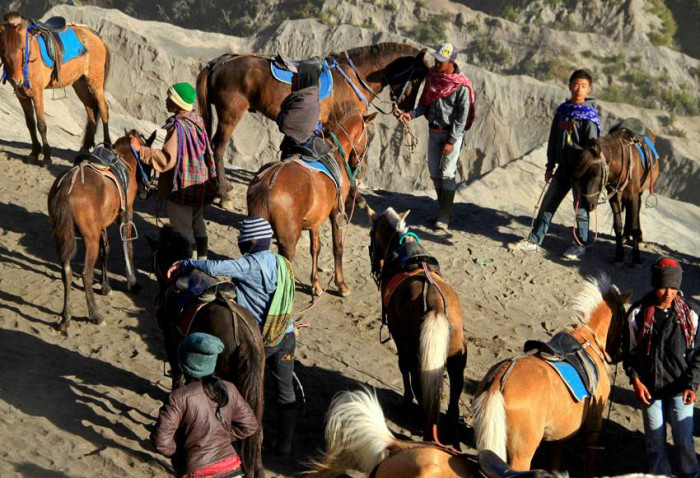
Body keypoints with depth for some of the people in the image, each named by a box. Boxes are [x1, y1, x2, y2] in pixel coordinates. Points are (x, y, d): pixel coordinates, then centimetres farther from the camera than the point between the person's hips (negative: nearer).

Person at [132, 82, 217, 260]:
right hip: (200, 183, 9)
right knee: (197, 223, 23)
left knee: (182, 227, 5)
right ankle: (202, 258, 35)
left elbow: (167, 159, -31)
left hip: (182, 187, -9)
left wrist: (141, 149, -32)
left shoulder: (177, 127, -25)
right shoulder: (196, 119, 1)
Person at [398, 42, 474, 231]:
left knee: (447, 173, -7)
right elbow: (425, 103, 10)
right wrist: (412, 114, -8)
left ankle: (445, 216, -1)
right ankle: (443, 209, 25)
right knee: (434, 173, 10)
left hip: (452, 133, -6)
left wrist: (452, 141, -17)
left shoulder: (462, 86, -17)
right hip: (434, 131, 6)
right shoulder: (432, 76, 0)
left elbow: (462, 117, -15)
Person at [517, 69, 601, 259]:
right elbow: (553, 140, 12)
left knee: (580, 206, 3)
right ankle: (535, 239, 16)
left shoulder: (589, 115, -11)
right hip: (563, 167, 6)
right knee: (548, 202, 8)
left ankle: (580, 244, 15)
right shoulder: (562, 110, 7)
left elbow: (593, 145, -13)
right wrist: (550, 167, 12)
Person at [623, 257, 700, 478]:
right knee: (655, 439, 12)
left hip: (680, 388, 0)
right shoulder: (638, 314, -7)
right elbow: (629, 351, 0)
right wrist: (636, 381, -11)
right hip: (650, 389, 0)